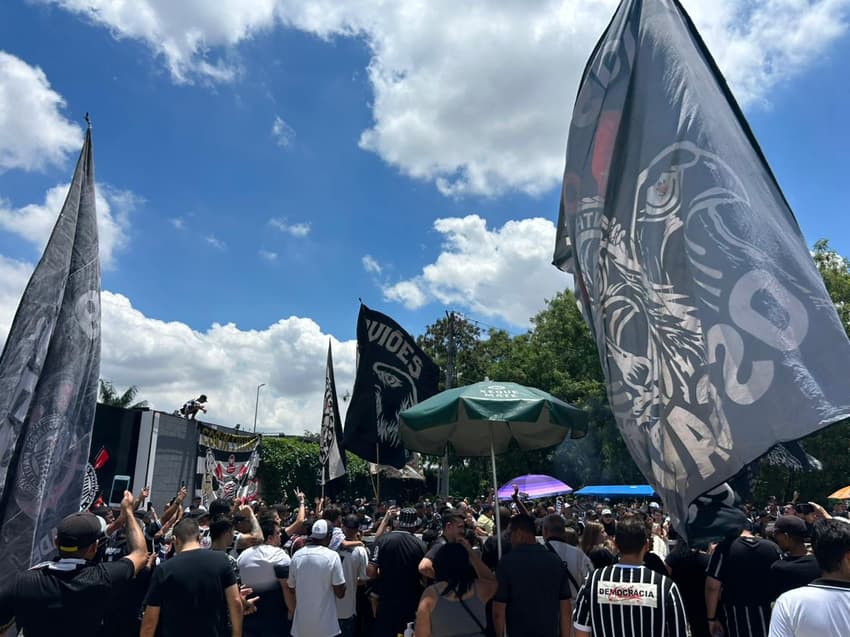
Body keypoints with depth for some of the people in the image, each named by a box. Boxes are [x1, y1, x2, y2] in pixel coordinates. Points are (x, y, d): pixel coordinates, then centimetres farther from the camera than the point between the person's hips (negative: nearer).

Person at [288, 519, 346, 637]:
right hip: (326, 626, -4)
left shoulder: (296, 556, -4)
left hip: (301, 625, 4)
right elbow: (340, 593, -11)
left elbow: (292, 589, 7)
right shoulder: (332, 556, -16)